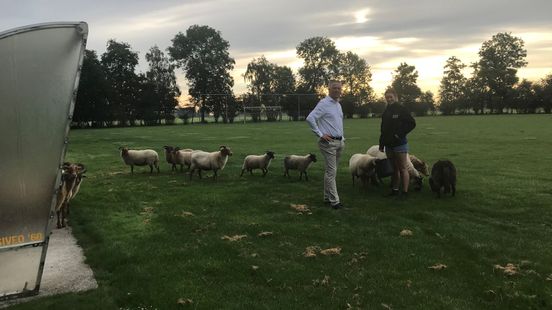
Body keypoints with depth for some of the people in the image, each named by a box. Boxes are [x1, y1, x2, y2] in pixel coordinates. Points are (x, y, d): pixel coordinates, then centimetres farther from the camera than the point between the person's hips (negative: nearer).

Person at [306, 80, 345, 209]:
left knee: (332, 171, 12)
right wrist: (320, 134, -15)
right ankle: (334, 200, -5)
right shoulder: (324, 103, -10)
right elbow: (310, 118, -19)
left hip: (339, 142, 8)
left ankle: (327, 197, 21)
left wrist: (342, 138, 17)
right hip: (329, 142, -8)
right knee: (331, 172, -8)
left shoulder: (338, 105, 16)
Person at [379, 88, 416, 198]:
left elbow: (412, 123, -10)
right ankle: (394, 190, 20)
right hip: (389, 145, 7)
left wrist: (400, 134, -15)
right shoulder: (386, 111, 14)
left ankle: (405, 192, 1)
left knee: (403, 169, -2)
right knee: (394, 169, 13)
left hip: (400, 144, -7)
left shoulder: (401, 109, -6)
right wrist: (381, 144, 14)